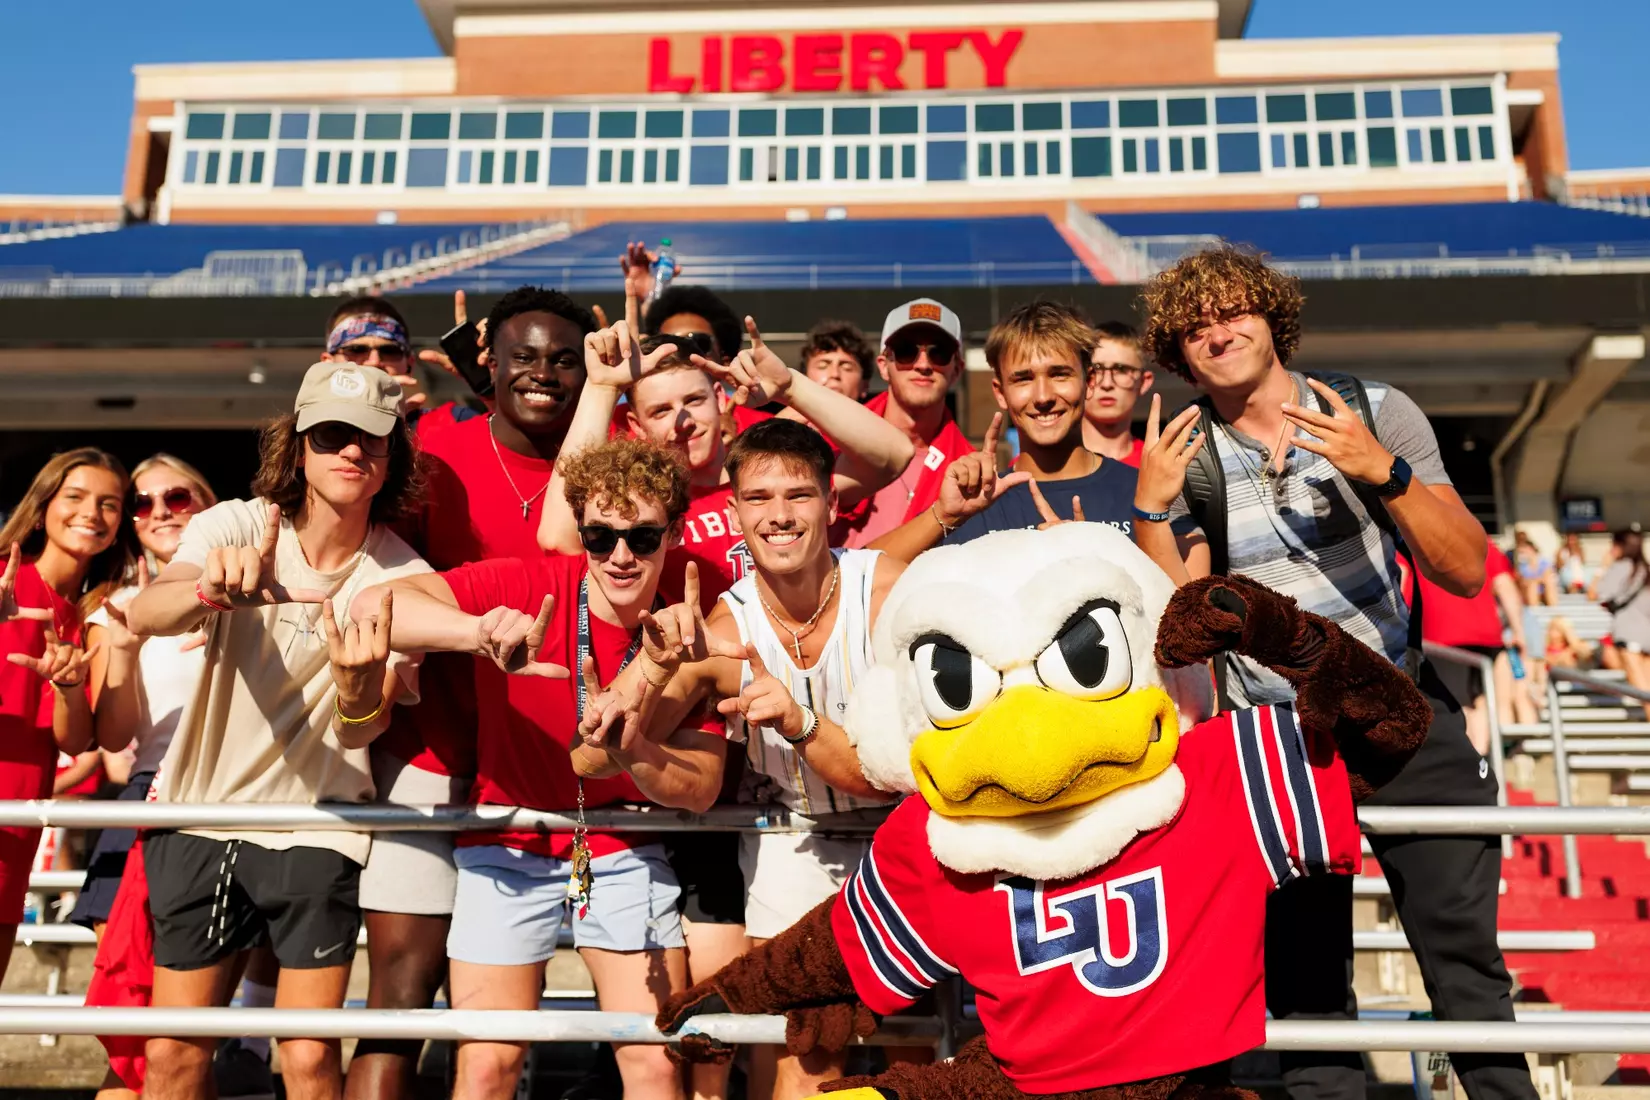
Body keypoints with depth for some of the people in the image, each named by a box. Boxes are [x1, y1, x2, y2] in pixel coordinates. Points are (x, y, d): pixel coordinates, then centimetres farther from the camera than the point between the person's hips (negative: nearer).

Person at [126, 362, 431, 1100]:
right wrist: (213, 591, -52)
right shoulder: (235, 527, -10)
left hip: (317, 829, -1)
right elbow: (142, 615, -30)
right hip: (199, 814, 1)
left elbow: (360, 734, -15)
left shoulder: (405, 580, -10)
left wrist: (361, 685, -39)